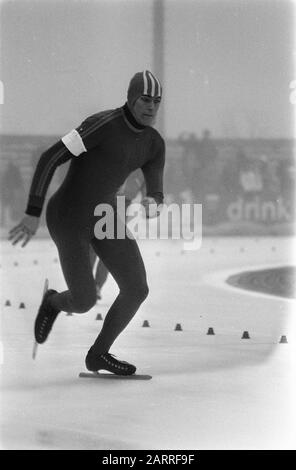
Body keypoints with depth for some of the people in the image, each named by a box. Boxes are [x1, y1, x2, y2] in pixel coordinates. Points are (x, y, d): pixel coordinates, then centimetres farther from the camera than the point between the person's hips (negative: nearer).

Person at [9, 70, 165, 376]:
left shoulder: (154, 144, -1)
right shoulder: (103, 124, -25)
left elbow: (156, 197, -2)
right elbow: (50, 158, -23)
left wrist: (152, 204, -29)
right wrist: (33, 213, -22)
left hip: (103, 216, 7)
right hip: (67, 219, -7)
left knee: (137, 290, -3)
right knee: (84, 303, -3)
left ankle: (99, 354, 20)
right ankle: (54, 303, 36)